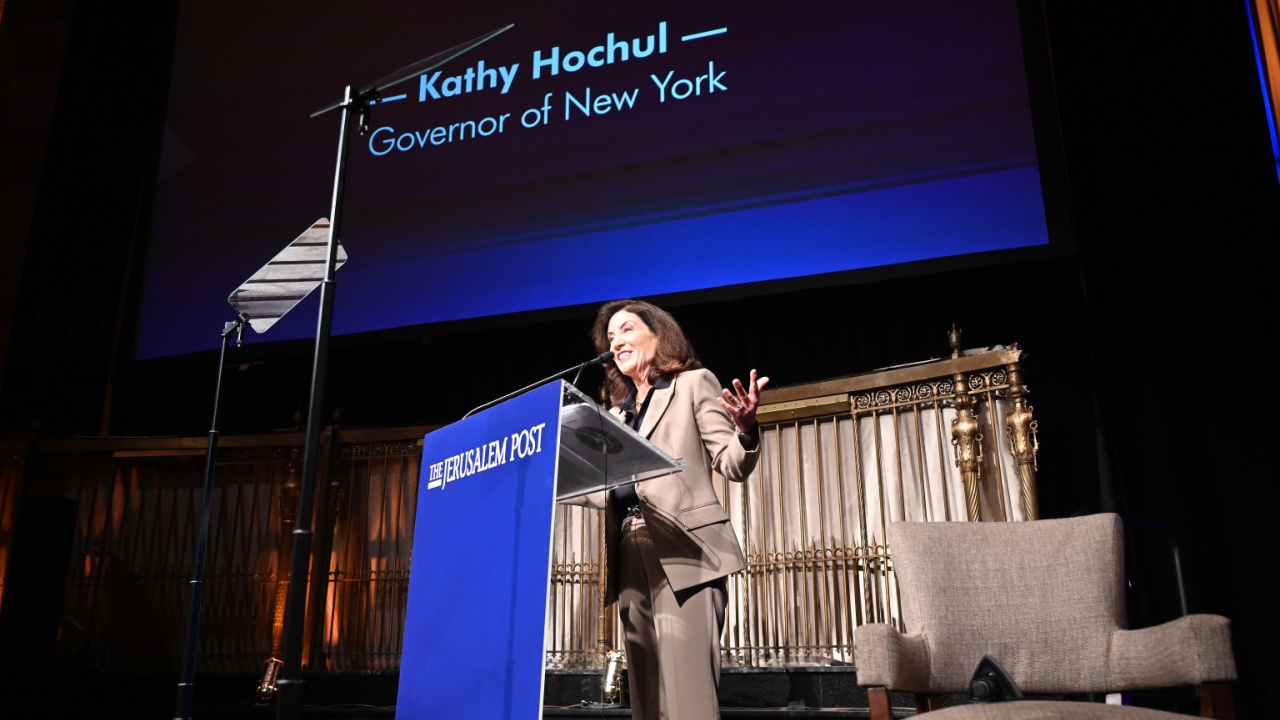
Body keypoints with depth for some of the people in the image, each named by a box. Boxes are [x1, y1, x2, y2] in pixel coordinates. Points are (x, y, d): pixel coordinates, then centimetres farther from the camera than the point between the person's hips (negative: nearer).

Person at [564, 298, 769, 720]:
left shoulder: (693, 384, 8)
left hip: (683, 551, -6)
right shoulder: (616, 412, 23)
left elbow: (733, 465, -2)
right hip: (631, 557, 6)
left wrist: (745, 430, -23)